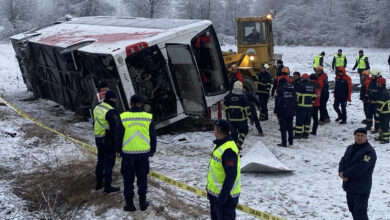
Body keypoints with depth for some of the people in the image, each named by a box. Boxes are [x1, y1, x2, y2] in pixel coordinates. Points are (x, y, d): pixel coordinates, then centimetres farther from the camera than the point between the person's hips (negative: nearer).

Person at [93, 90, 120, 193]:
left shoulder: (97, 108, 7)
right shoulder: (111, 111, -21)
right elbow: (114, 128, -23)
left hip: (98, 138, 9)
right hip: (108, 140, -8)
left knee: (100, 161, 19)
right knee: (109, 162, 0)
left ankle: (98, 183, 28)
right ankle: (107, 186, 6)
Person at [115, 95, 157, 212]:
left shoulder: (123, 117, -8)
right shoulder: (148, 117, -4)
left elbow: (118, 136, -1)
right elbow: (153, 136, 4)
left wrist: (118, 150, 12)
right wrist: (153, 150, 17)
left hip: (128, 154, -1)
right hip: (144, 153, 1)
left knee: (128, 179, 10)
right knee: (142, 178, 14)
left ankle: (129, 204, 14)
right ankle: (143, 202, 19)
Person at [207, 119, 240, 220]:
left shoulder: (228, 150, -26)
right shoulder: (219, 145, 7)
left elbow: (231, 175, -28)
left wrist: (223, 196, -25)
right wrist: (209, 187, 22)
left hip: (225, 196, -10)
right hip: (215, 193, 10)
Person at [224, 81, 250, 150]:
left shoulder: (228, 96, 2)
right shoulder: (243, 97, -8)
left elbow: (226, 108, 7)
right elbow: (246, 109, -6)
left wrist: (227, 117, 18)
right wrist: (247, 117, 6)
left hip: (231, 119, 3)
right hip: (241, 119, -3)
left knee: (233, 133, 11)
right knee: (244, 131, 14)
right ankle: (239, 143, -4)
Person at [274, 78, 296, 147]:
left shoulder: (280, 90, -10)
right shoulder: (292, 89, 7)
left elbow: (277, 102, -11)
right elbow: (295, 100, 11)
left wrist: (276, 111, -3)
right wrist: (294, 109, 18)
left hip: (282, 112, -5)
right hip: (291, 112, 5)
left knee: (283, 128, 0)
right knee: (290, 127, 15)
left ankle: (284, 143, -1)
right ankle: (290, 141, 22)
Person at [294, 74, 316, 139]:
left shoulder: (300, 85, -8)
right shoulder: (312, 86, 11)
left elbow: (297, 95, -10)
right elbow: (314, 96, 15)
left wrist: (296, 102, 1)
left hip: (301, 106, -6)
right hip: (309, 106, 6)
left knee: (299, 120, -2)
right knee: (307, 121, 13)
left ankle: (298, 134, -2)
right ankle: (306, 134, 16)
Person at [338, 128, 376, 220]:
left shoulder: (369, 151, -15)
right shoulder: (350, 148, 12)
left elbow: (360, 168, -22)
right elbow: (343, 161, 8)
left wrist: (345, 174, -15)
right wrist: (342, 172, -12)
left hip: (361, 188, -8)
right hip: (349, 186, 8)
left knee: (360, 212, -10)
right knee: (352, 208, 19)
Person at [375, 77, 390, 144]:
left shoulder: (384, 93, -22)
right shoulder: (381, 91, 11)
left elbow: (381, 103, -24)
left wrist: (378, 111, -21)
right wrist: (378, 111, 23)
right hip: (383, 111, 10)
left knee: (385, 125, -6)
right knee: (381, 124, 18)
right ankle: (381, 136, 29)